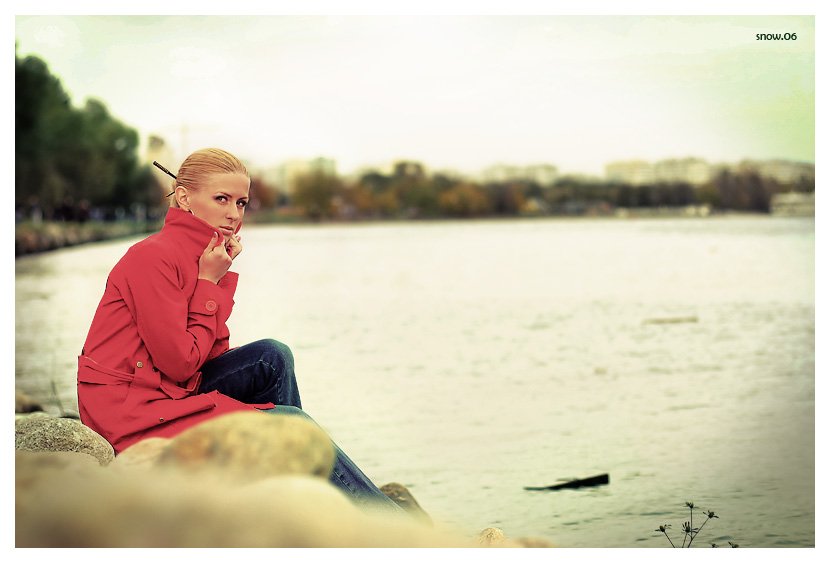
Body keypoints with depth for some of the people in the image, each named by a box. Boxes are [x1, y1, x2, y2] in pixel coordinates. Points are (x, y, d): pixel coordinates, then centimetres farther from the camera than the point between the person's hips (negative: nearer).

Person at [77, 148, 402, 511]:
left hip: (167, 392, 8)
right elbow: (180, 363, -18)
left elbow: (211, 353, 4)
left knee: (273, 357, -2)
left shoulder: (202, 257, 11)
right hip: (132, 415, -8)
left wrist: (221, 277, -2)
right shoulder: (153, 256, -17)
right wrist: (209, 282, -11)